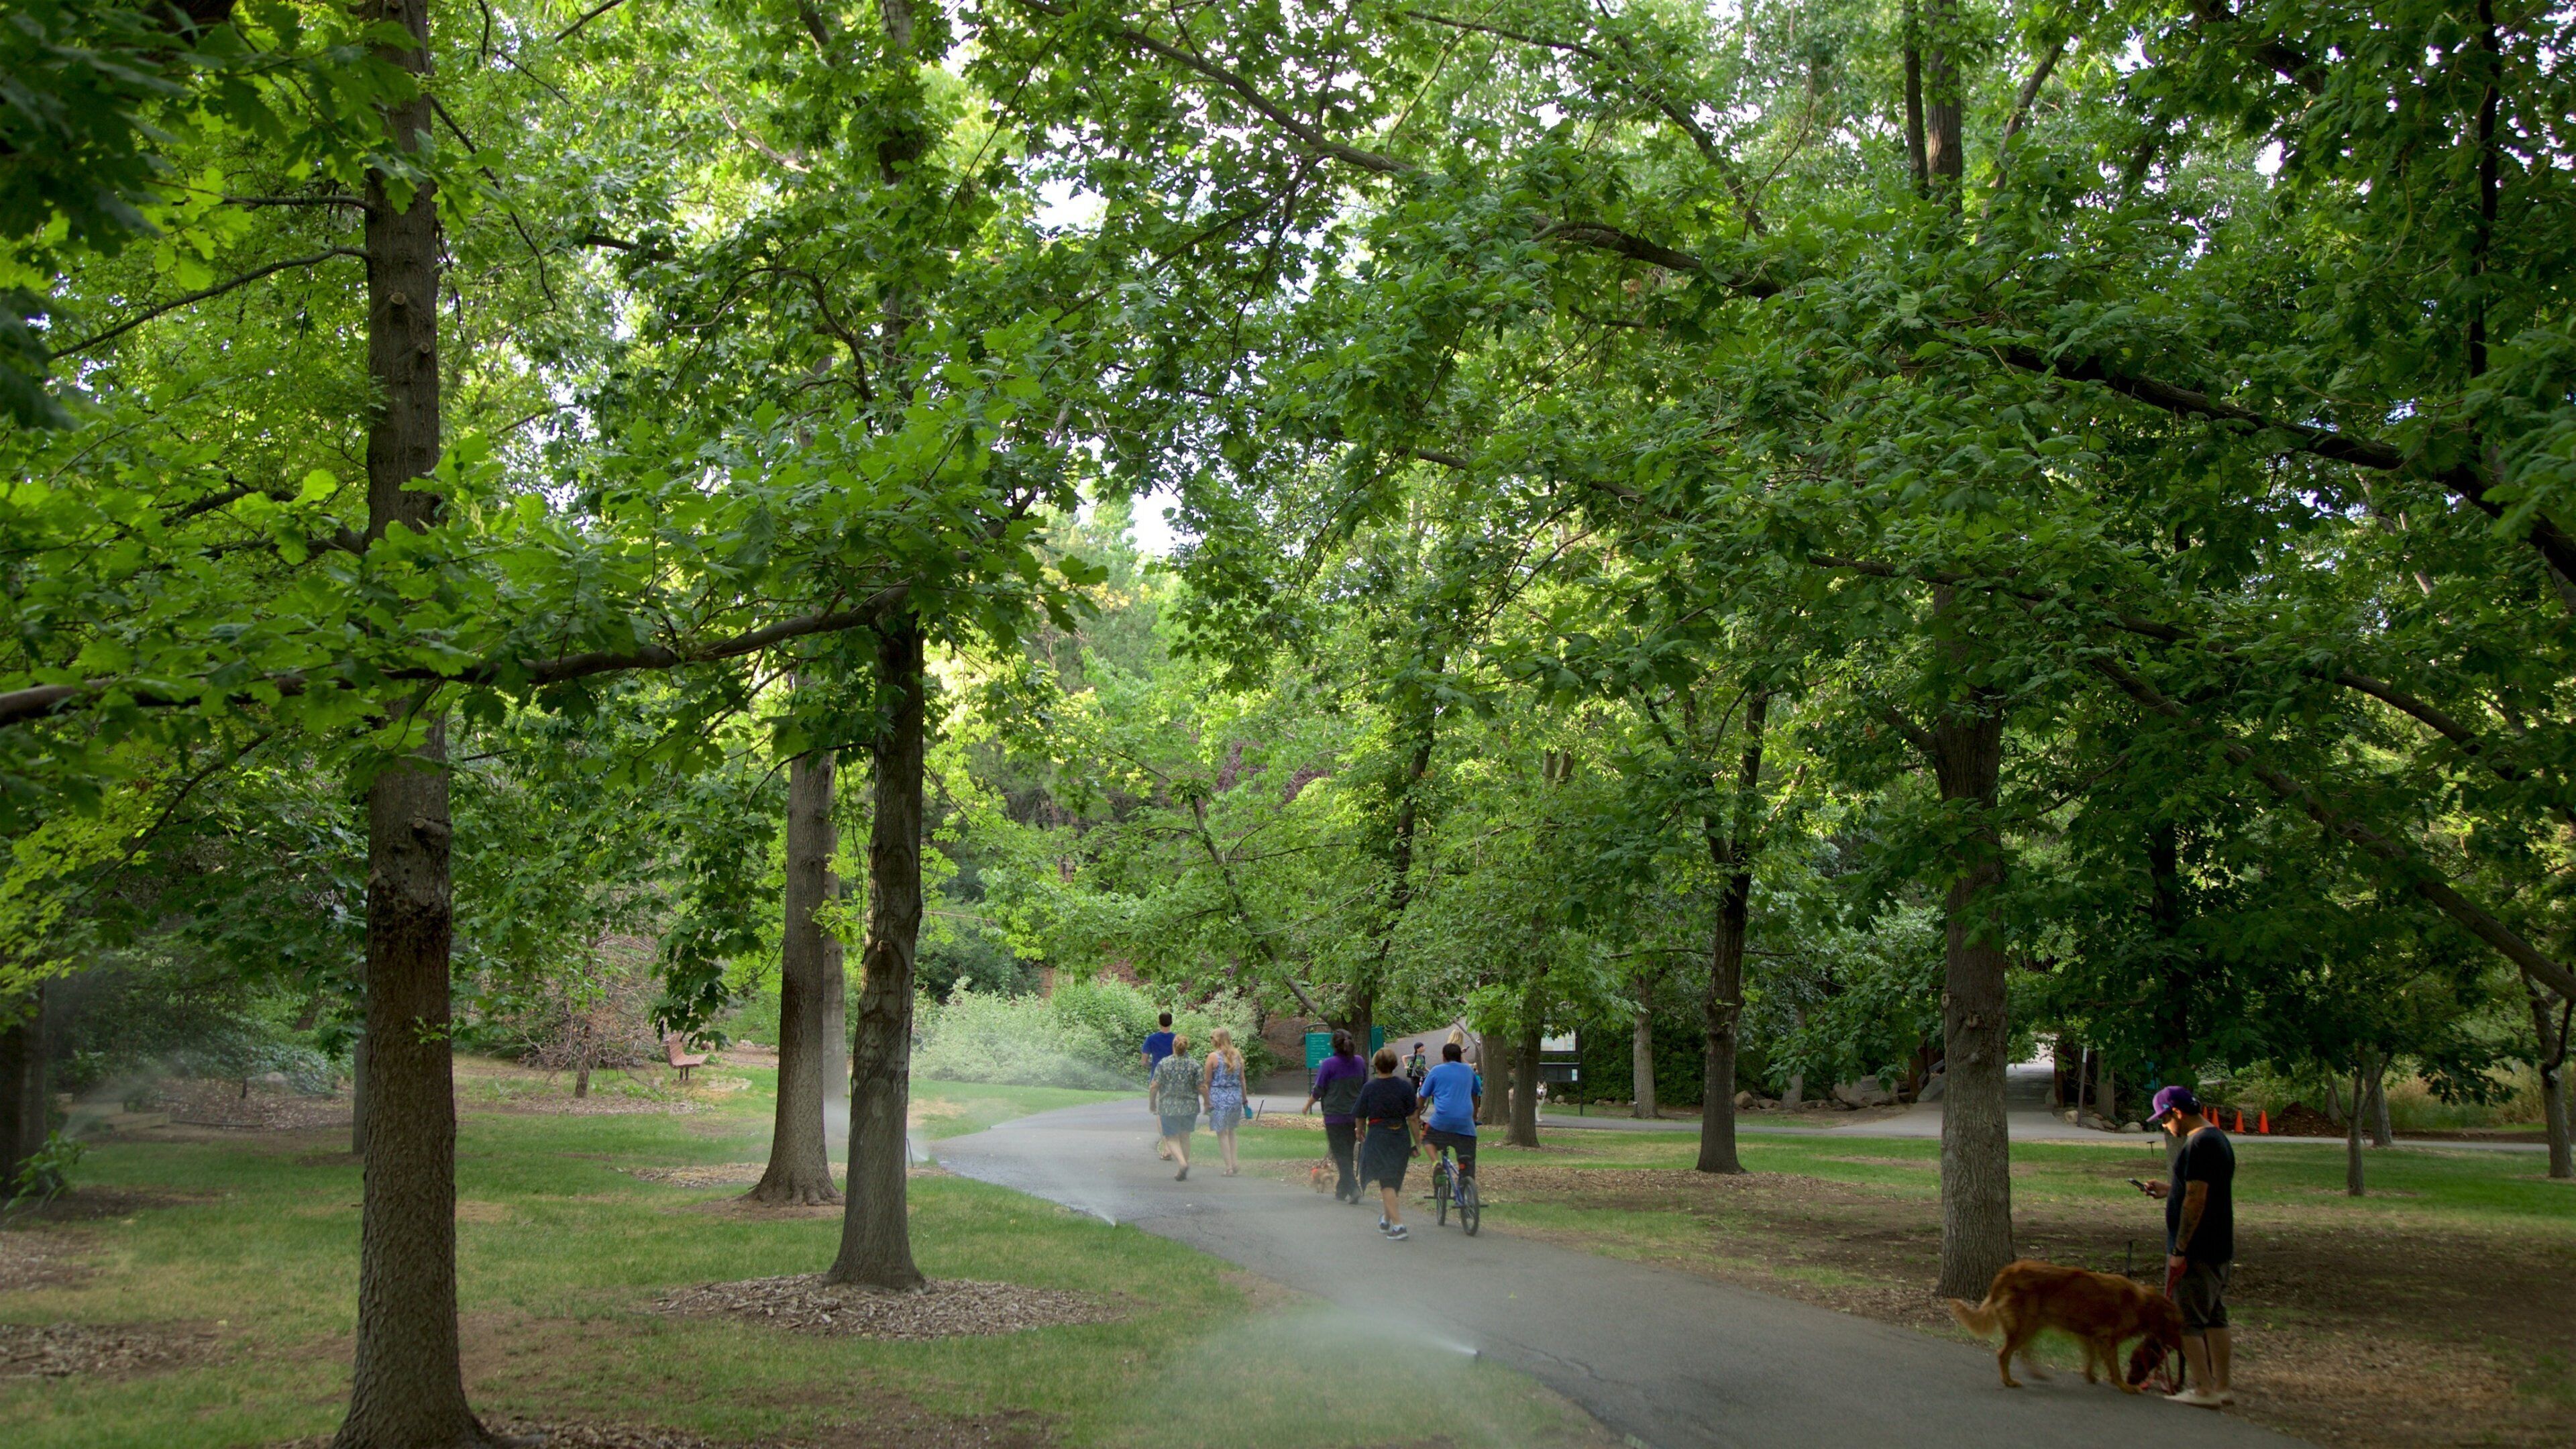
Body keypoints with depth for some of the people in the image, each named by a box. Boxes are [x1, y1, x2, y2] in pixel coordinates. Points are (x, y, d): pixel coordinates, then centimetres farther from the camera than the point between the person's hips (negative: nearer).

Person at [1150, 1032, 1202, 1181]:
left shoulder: (1164, 1063, -7)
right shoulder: (1194, 1064, -5)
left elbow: (1155, 1086, -8)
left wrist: (1153, 1104, 6)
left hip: (1169, 1107, -2)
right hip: (1190, 1107, 2)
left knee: (1171, 1138, 9)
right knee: (1185, 1136, 18)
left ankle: (1183, 1163, -17)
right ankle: (1183, 1173, 20)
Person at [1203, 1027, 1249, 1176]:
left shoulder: (1213, 1057, -9)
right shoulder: (1237, 1055, 4)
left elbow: (1207, 1081, -6)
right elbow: (1242, 1079, 10)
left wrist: (1206, 1101, 3)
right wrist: (1244, 1099, 19)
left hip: (1219, 1097, -4)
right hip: (1235, 1095, 5)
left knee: (1222, 1132, 5)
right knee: (1231, 1130, 20)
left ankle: (1229, 1167, 3)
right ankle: (1234, 1163, 12)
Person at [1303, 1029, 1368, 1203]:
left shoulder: (1329, 1064, -13)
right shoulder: (1360, 1063, 3)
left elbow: (1318, 1091, -8)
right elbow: (1366, 1087, 13)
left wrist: (1307, 1106, 9)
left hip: (1335, 1116, -5)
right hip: (1355, 1116, 5)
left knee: (1341, 1155, -2)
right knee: (1348, 1154, 15)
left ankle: (1353, 1189, -16)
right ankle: (1341, 1191, 23)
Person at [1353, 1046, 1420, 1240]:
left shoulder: (1369, 1088, -8)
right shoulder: (1405, 1086, -5)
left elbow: (1361, 1116, 2)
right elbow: (1412, 1118, -3)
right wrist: (1416, 1143, 5)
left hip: (1378, 1137, -3)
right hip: (1401, 1136, 3)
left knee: (1386, 1184, 0)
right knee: (1396, 1181, 19)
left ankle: (1398, 1224, -12)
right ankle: (1387, 1219, 35)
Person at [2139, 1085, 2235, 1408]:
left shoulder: (2198, 1144, -19)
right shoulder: (2219, 1139, 13)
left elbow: (2196, 1200, -23)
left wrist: (2179, 1249, -21)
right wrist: (2168, 1190, 22)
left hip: (2197, 1250, -10)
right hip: (2220, 1248, 10)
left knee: (2185, 1320, -4)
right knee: (2215, 1317, 14)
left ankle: (2203, 1389, -3)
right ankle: (2221, 1387, 19)